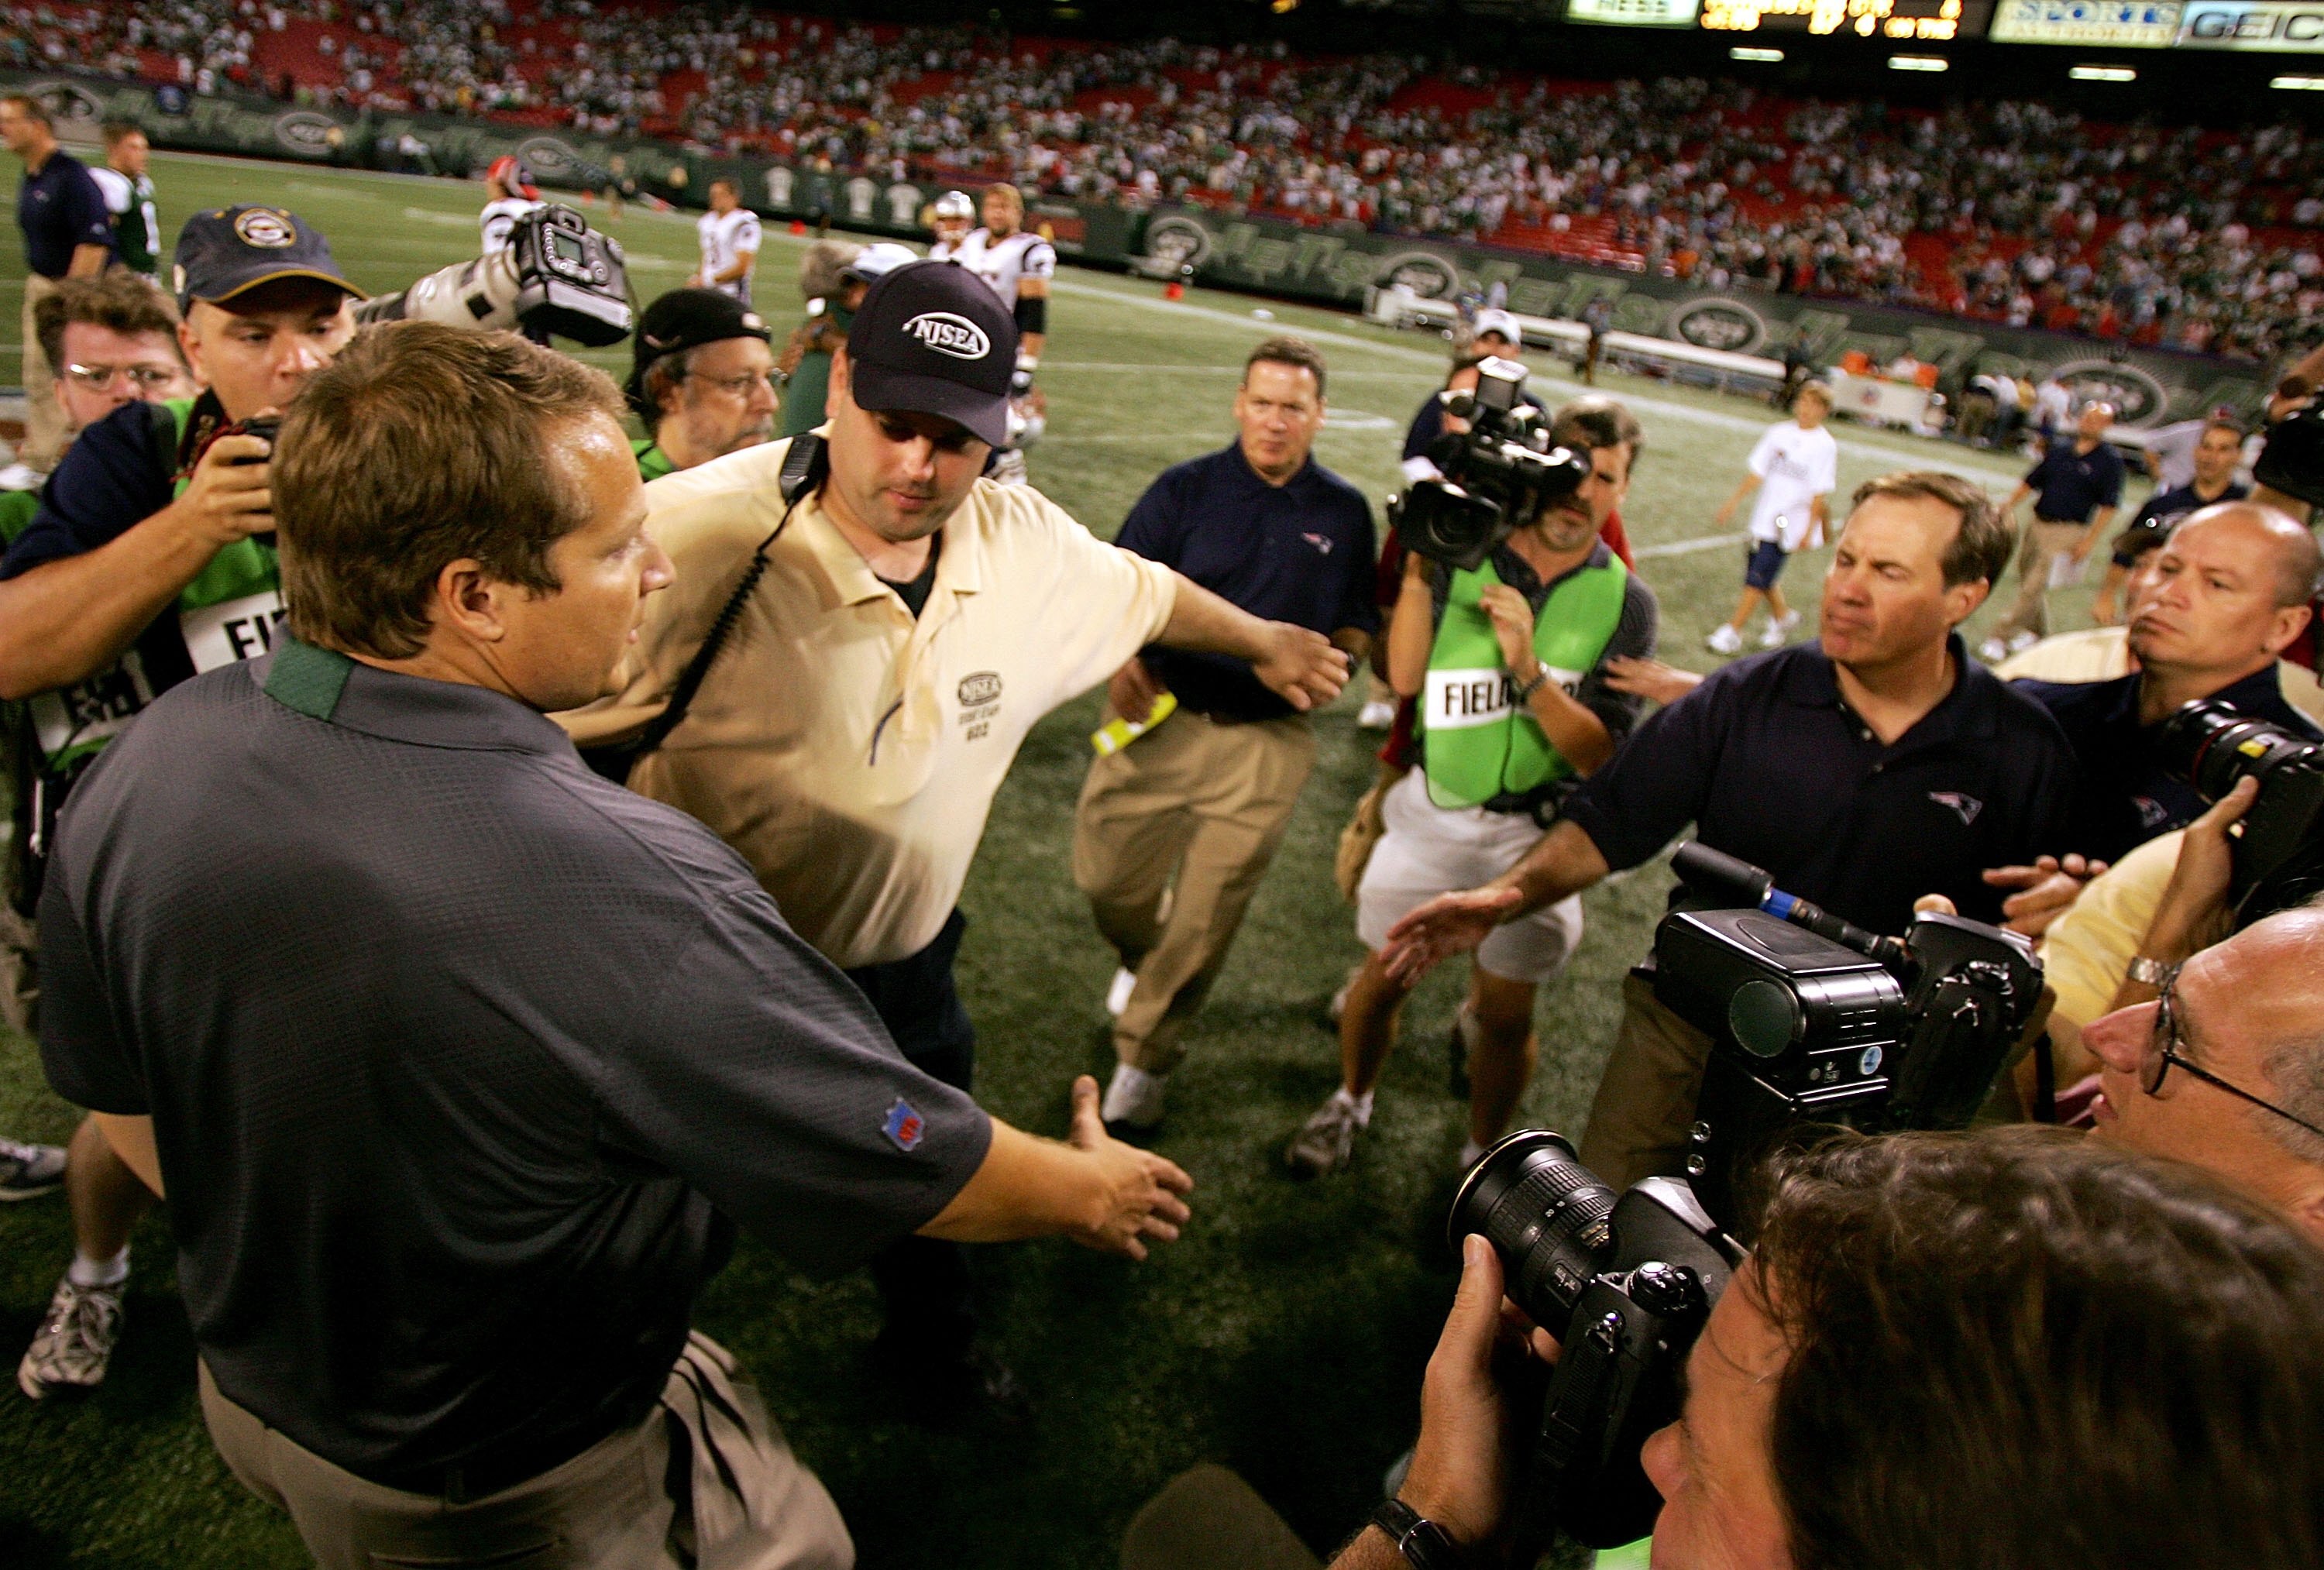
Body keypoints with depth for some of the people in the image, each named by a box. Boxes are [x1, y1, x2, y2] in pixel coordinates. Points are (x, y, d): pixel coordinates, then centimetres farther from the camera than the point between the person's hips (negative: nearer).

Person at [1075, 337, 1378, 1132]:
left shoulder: (1346, 511, 6)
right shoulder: (1185, 489, 0)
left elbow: (1358, 620, 13)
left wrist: (1337, 658, -10)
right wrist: (1122, 664, -21)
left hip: (1267, 743, 0)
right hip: (1159, 718, 0)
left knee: (1204, 918, 2)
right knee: (1108, 879, 7)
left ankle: (1145, 1057, 23)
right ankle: (1142, 960, 43)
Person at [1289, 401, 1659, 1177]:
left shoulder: (1623, 601, -5)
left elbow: (1602, 755, -13)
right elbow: (1404, 676, -15)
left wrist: (1527, 667, -25)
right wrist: (1419, 568, -19)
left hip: (1533, 832, 0)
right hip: (1431, 813, 1)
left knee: (1508, 1013, 6)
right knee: (1381, 975, 11)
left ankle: (1481, 1155, 33)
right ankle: (1352, 1100, 41)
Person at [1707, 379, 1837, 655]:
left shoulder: (1825, 446, -9)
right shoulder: (1778, 433, 5)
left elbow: (1820, 493, -8)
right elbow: (1756, 472, 11)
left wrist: (1809, 530, -10)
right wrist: (1733, 503, 10)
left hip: (1790, 525, -5)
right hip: (1764, 516, 5)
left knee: (1758, 578, -8)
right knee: (1760, 576, 12)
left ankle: (1732, 632, -1)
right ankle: (1782, 616, 36)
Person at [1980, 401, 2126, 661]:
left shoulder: (2110, 461, -3)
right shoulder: (2058, 450, 12)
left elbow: (2109, 506, -6)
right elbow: (2031, 481, 16)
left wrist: (2088, 542, -13)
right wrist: (2010, 505, -1)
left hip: (2069, 532, -6)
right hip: (2038, 525, 6)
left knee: (2034, 588, -11)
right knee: (2027, 580, 14)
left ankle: (2000, 638, -11)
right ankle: (2036, 630, 34)